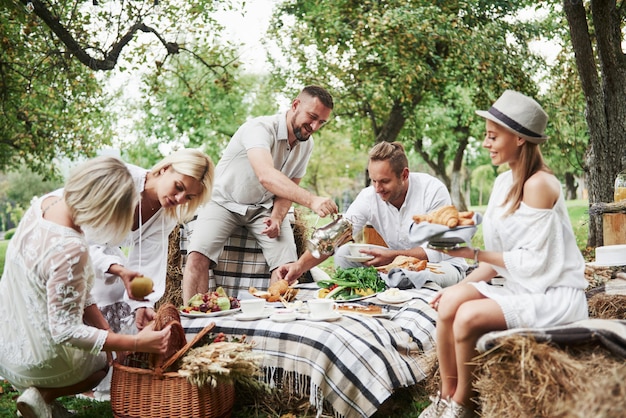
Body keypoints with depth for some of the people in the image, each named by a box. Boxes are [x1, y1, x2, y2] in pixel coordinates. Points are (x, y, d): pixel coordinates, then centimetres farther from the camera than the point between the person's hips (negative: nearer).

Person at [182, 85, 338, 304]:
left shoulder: (306, 143, -4)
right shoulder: (261, 128, -28)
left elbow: (289, 187, 5)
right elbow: (266, 176, -47)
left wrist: (277, 217, -16)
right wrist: (311, 200, -59)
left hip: (263, 208, 5)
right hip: (224, 202, -5)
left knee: (288, 264, -16)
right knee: (198, 256, -26)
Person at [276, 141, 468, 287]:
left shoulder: (433, 191, -22)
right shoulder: (369, 197, -12)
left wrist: (392, 256, -33)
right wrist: (300, 265, -33)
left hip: (444, 264, -3)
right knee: (343, 254, -15)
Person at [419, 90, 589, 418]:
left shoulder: (539, 184, -19)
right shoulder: (504, 182, 7)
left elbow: (532, 261, -20)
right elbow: (502, 257, 9)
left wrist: (472, 253, -19)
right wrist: (462, 285, -1)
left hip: (554, 296, -8)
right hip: (520, 287, 8)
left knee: (469, 315, -26)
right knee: (449, 301, -13)